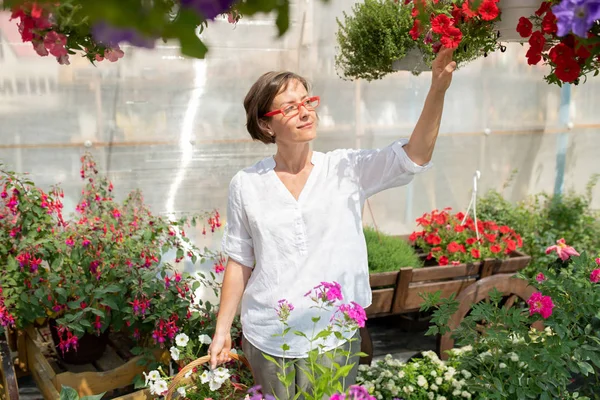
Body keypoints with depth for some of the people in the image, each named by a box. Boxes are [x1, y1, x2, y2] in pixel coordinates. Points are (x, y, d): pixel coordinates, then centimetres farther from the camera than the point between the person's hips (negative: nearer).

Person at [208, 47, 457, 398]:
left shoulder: (347, 169, -6)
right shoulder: (246, 185, -4)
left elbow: (414, 156, -20)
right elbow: (240, 262, 3)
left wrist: (438, 90, -33)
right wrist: (222, 330, 5)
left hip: (334, 338, 0)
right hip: (266, 340, 1)